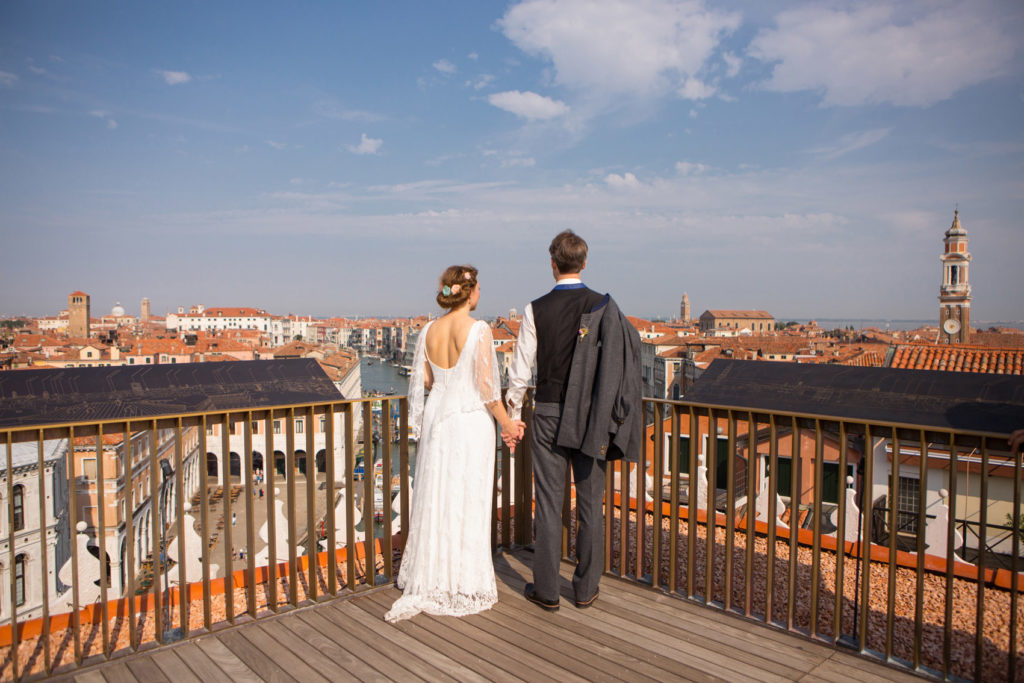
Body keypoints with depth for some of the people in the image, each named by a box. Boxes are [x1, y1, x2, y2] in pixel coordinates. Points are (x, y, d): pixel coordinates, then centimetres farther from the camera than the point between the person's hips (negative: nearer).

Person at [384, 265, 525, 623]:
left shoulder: (429, 331, 2)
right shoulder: (479, 330, -14)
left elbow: (422, 381, 7)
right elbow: (486, 386, -15)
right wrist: (507, 424, -3)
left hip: (437, 419, 5)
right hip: (472, 421, -5)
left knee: (433, 502, 13)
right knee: (467, 504, 5)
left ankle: (427, 584, 22)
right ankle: (464, 587, 17)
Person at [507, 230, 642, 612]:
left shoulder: (535, 310, -5)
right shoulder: (605, 307, -3)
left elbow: (521, 371, -3)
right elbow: (618, 364, -4)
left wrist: (513, 415, 9)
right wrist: (609, 419, 4)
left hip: (549, 413, -1)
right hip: (590, 415, 1)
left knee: (548, 501, 6)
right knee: (590, 502, 11)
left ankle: (546, 590, 16)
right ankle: (586, 589, 21)